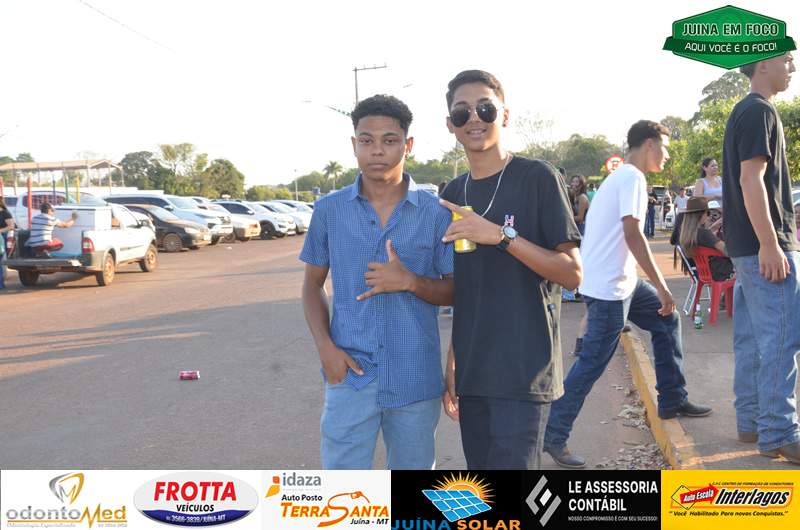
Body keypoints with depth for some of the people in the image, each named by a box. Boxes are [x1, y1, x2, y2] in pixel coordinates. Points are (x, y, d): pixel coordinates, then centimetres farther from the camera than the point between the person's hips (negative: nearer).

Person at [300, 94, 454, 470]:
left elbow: (454, 291, 2)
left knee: (413, 466, 16)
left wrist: (409, 281, -17)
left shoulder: (435, 213, -3)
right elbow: (312, 285, 9)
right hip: (350, 373, 0)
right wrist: (325, 346, -6)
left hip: (416, 378, 1)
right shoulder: (329, 210, 0)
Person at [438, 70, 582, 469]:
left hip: (523, 373, -6)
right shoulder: (453, 194, 11)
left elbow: (571, 273, -10)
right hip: (471, 374, 6)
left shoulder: (537, 178, -6)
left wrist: (502, 235, -20)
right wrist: (452, 362, 13)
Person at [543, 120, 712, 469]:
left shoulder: (620, 176, 18)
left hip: (619, 282, 11)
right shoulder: (632, 178, -12)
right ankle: (553, 436, 1)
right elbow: (633, 235, -21)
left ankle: (672, 400, 28)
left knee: (666, 322, 19)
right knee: (593, 362, -7)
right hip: (608, 287, -11)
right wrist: (662, 287, -18)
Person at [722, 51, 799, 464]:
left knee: (753, 338, 11)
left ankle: (751, 422, 18)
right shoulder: (760, 110, -11)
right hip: (766, 244, -10)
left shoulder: (744, 111, 19)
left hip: (747, 246, 10)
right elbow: (751, 179, -19)